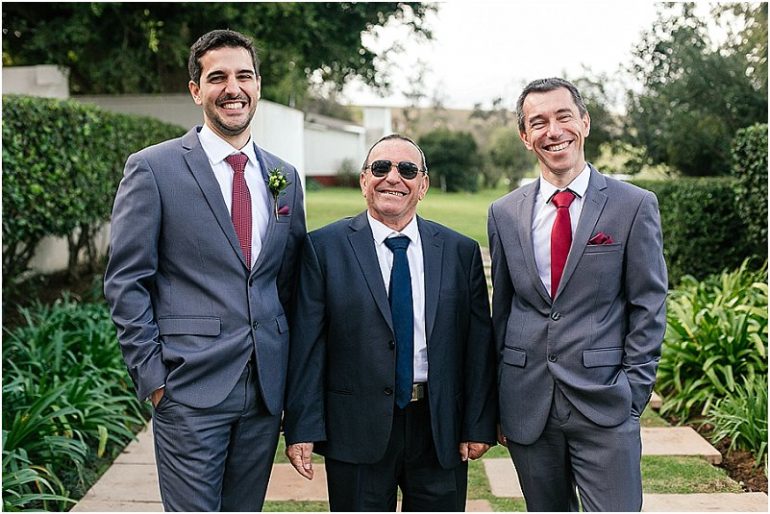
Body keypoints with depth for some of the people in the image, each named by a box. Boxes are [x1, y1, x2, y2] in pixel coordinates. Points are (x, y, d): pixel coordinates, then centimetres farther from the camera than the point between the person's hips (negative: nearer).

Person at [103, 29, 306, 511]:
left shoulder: (284, 176, 10)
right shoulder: (153, 168, -5)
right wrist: (152, 376, -10)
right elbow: (126, 282, -6)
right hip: (191, 388, -5)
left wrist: (290, 367, 10)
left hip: (266, 387, 5)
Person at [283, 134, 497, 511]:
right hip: (357, 432, -2)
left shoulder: (461, 251, 4)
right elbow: (307, 345, -5)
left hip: (441, 431, 2)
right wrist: (302, 429, -9)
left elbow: (479, 345, 4)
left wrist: (479, 425, 1)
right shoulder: (325, 247, -3)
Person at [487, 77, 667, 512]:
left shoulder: (635, 206, -3)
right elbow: (502, 307, 11)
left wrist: (632, 393, -7)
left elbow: (649, 308, -2)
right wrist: (498, 401, 10)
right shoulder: (505, 213, 6)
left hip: (605, 407, -3)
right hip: (527, 406, 3)